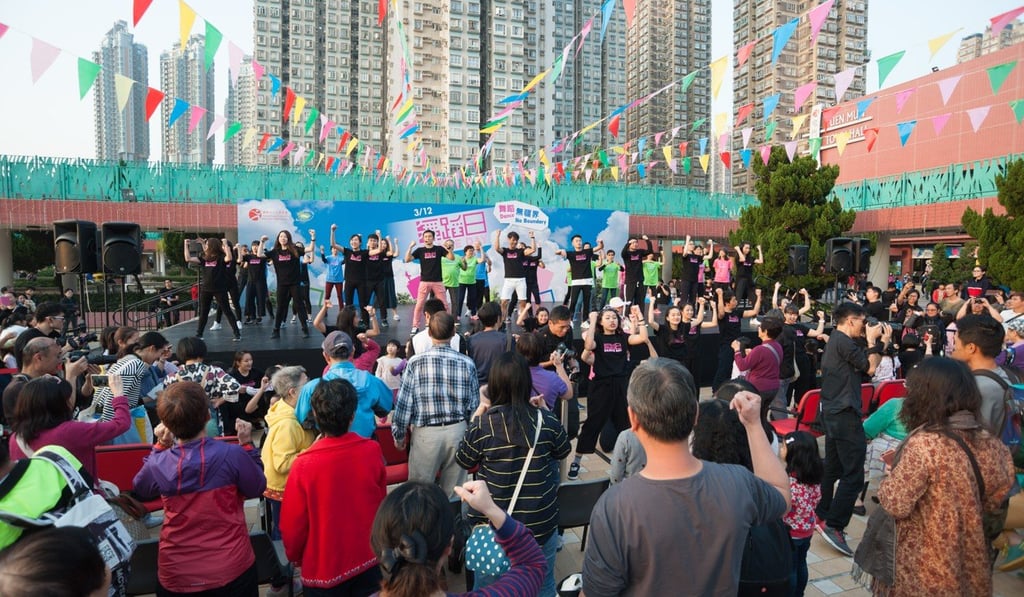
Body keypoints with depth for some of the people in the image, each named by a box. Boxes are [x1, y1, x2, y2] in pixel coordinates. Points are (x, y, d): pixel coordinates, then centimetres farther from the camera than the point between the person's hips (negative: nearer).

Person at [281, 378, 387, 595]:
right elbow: (382, 504, 0)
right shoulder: (373, 451, -15)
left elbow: (293, 524, -11)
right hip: (369, 561, 2)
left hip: (324, 569, -2)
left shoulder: (304, 465, -23)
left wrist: (295, 556, 9)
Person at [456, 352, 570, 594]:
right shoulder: (547, 420, -12)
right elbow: (563, 452, 8)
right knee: (543, 588, 23)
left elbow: (463, 462, 1)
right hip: (541, 525, 2)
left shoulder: (483, 425, -17)